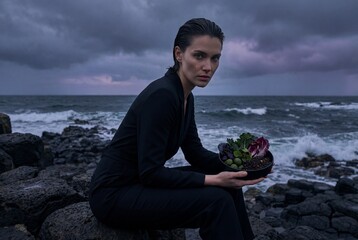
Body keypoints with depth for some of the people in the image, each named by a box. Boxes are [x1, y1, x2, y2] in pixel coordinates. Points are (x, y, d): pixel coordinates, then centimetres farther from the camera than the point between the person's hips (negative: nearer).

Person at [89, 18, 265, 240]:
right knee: (216, 200, -20)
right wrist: (214, 179, -26)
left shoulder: (186, 97, 3)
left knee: (228, 185, 2)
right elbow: (151, 172, -26)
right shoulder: (162, 95, -25)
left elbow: (195, 153, 8)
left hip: (141, 182, 9)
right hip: (114, 193, -8)